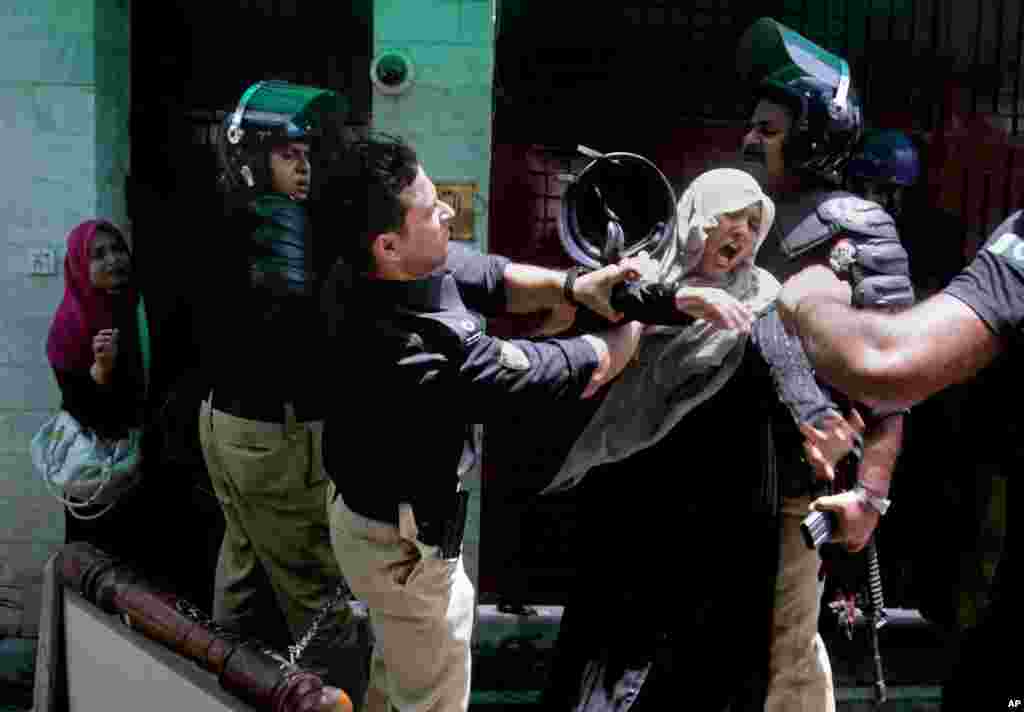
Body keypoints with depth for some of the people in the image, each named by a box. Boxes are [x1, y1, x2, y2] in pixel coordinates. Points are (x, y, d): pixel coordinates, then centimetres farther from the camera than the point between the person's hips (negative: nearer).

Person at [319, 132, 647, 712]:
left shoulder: (367, 272, -15)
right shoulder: (433, 353, -40)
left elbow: (494, 279, 0)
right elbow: (590, 370, -27)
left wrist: (573, 286, -16)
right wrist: (643, 316, -8)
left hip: (367, 499, 9)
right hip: (401, 542, -9)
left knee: (453, 616, 33)